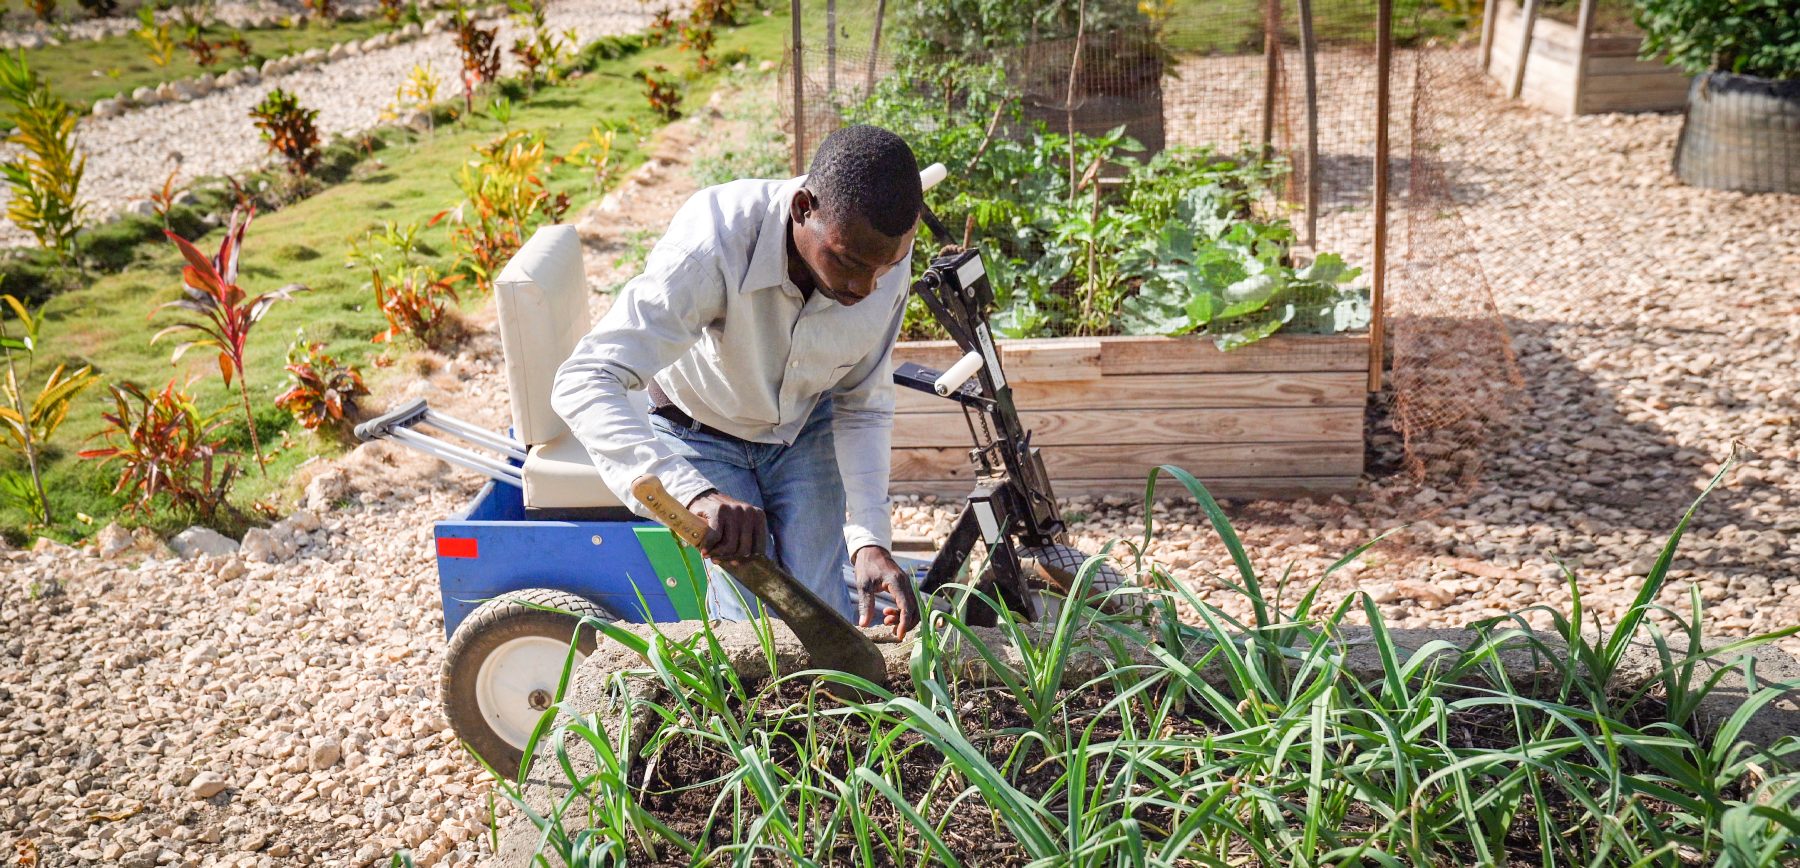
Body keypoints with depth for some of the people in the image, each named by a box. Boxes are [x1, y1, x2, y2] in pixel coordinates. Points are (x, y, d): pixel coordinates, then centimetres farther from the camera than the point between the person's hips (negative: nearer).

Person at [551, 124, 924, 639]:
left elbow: (863, 407, -11)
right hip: (702, 435, -3)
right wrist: (696, 494, -61)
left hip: (806, 431, 3)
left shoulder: (887, 263, -24)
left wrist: (870, 537, -25)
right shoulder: (715, 247, -39)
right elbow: (583, 383, -46)